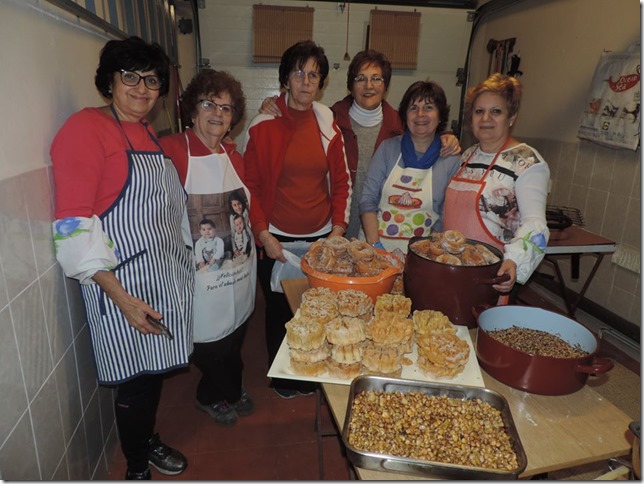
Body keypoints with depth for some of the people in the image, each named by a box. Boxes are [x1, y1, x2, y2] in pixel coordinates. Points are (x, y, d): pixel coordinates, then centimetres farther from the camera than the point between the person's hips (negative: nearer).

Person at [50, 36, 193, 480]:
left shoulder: (149, 134, 11)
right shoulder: (86, 128, -13)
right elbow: (74, 224, -19)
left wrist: (187, 254, 14)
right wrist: (121, 296, -22)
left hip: (166, 277, 7)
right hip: (124, 285, -7)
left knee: (156, 369, 20)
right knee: (136, 379, 7)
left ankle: (149, 441, 44)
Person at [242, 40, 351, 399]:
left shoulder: (328, 126, 3)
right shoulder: (263, 125, -5)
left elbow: (342, 182, 6)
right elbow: (250, 185, -4)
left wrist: (338, 231, -2)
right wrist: (263, 234, -10)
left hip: (321, 239, 2)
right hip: (276, 240, -2)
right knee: (279, 310, 13)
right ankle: (280, 376, 38)